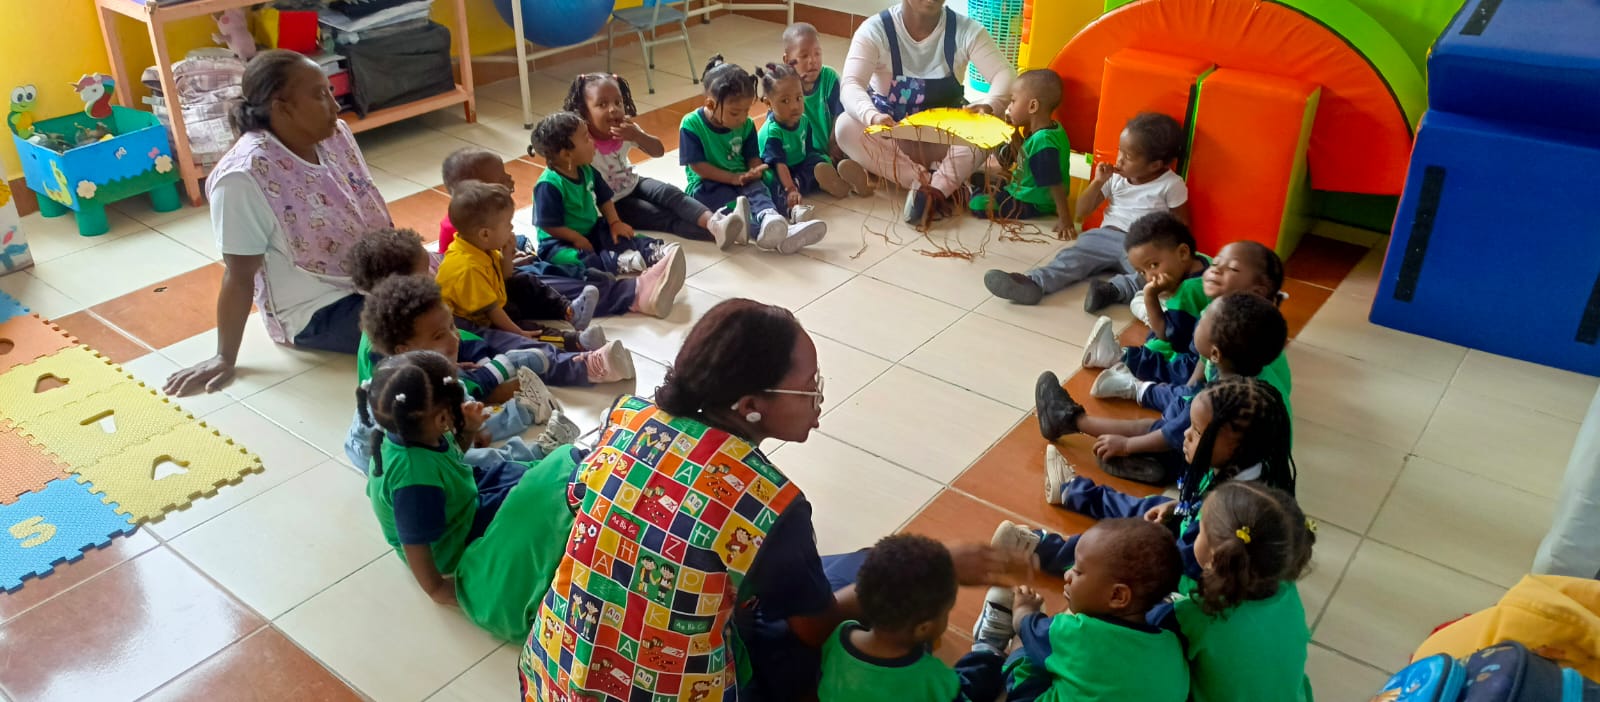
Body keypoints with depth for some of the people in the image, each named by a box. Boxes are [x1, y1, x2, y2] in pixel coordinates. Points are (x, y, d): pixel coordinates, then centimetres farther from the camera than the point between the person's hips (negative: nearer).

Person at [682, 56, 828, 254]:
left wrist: (754, 171, -16)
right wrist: (734, 178, -20)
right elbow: (698, 165, -13)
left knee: (758, 189, -30)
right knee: (732, 201, -36)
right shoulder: (691, 125, -10)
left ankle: (770, 220, -64)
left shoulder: (746, 125, 4)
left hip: (741, 180, 4)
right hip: (708, 185, -4)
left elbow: (753, 157, 9)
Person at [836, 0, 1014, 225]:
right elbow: (850, 86, -30)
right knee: (846, 127, -32)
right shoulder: (875, 30, -17)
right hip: (890, 133, -1)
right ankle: (935, 189, -35)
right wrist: (873, 116, -54)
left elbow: (1005, 75, -21)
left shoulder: (966, 30, -12)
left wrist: (989, 106, -46)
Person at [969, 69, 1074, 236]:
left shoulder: (1043, 142, -32)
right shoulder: (1051, 128, -1)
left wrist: (1065, 220, -32)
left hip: (1033, 205, -10)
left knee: (977, 204, -15)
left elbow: (1056, 184, -32)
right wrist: (1014, 128, 6)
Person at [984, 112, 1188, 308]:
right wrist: (1098, 182, -4)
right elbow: (1082, 212, 10)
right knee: (1074, 255, -25)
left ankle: (1112, 290, -56)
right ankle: (1033, 283, -48)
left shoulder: (1172, 185, -2)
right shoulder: (1114, 177, 9)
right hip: (1107, 237, 2)